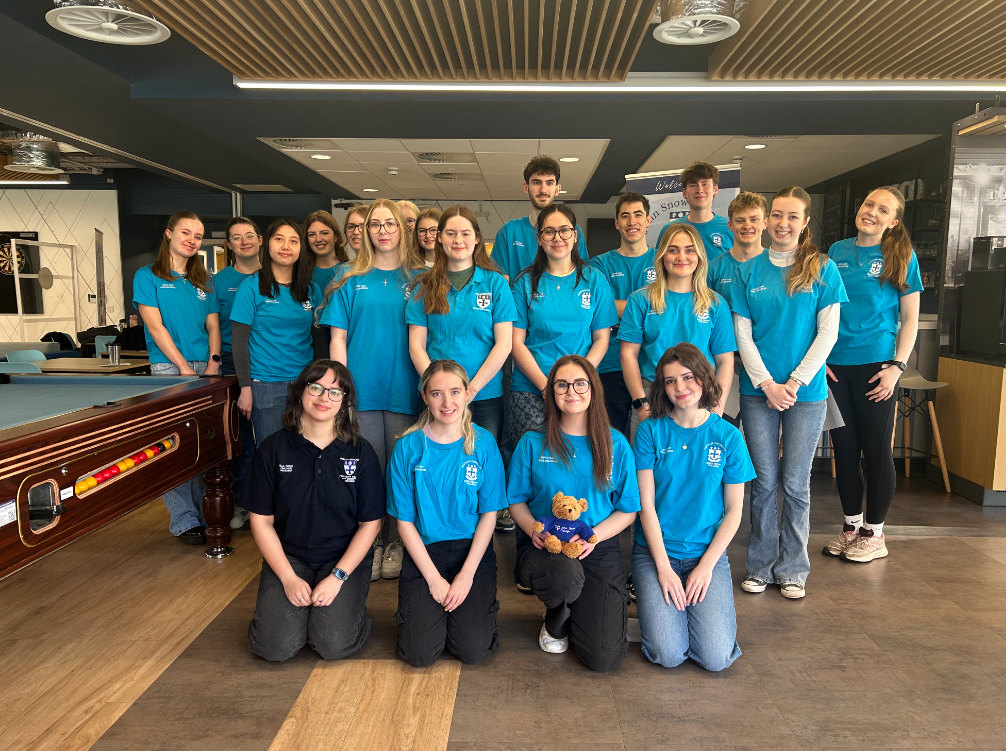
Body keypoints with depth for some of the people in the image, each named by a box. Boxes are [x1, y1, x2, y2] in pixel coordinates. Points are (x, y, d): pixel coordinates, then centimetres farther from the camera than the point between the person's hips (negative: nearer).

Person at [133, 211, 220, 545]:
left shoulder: (203, 281, 17)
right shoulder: (148, 276, 4)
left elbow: (213, 325, 14)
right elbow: (155, 326, -4)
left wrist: (213, 364, -2)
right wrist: (184, 367, -11)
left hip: (206, 368, 4)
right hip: (169, 367, -4)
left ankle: (207, 513, 13)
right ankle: (185, 520, 2)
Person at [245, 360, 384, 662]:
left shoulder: (360, 452, -6)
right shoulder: (274, 449, -4)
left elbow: (370, 523, -4)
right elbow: (261, 521, -1)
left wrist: (337, 577, -13)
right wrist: (289, 578, -10)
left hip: (344, 558, -1)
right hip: (288, 557, 1)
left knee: (334, 645, -19)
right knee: (276, 647, -16)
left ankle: (348, 604, 14)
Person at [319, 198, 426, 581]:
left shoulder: (419, 278, 6)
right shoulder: (350, 278, 7)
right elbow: (337, 338, 5)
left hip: (405, 390, 0)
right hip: (361, 390, 1)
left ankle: (398, 544, 20)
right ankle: (370, 544, 19)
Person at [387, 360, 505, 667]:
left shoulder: (483, 444, -5)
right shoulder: (407, 448, -7)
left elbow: (489, 514, -3)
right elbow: (405, 521, -4)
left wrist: (466, 575, -11)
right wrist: (434, 578, -10)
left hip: (472, 550, 0)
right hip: (423, 552, 0)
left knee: (472, 650, -13)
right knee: (420, 654, -11)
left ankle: (477, 606, 19)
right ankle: (419, 607, 20)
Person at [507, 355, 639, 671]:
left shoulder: (616, 444, 3)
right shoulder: (533, 443, 2)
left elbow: (628, 510, 4)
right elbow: (516, 501, 7)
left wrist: (593, 536, -13)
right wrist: (534, 530, -14)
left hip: (598, 547, 1)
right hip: (543, 547, 0)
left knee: (603, 657, -14)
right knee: (566, 574, -39)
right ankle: (555, 622, 1)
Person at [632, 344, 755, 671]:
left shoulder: (728, 436, -1)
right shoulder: (651, 431, -4)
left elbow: (734, 511, 1)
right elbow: (646, 504, -6)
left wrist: (706, 565, -8)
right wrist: (663, 567, -12)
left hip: (708, 554, 1)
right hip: (655, 551, -1)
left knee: (716, 657, -14)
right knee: (669, 655, -15)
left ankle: (698, 603, 16)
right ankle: (651, 596, 15)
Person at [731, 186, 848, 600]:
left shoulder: (822, 268, 2)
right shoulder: (749, 271, 4)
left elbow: (827, 333, -3)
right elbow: (743, 335, 1)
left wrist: (795, 383, -10)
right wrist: (768, 384, -8)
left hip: (807, 391, -1)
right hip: (759, 390, 1)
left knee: (795, 483, 6)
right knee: (764, 481, 5)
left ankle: (792, 569, 21)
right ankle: (760, 565, 20)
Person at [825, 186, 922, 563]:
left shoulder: (901, 257, 1)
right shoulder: (837, 251, 9)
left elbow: (910, 319, 0)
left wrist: (897, 366, -10)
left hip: (875, 363, -3)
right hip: (834, 365, 3)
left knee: (876, 448, 3)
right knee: (844, 447, 10)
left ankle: (874, 532, 18)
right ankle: (851, 524, 25)